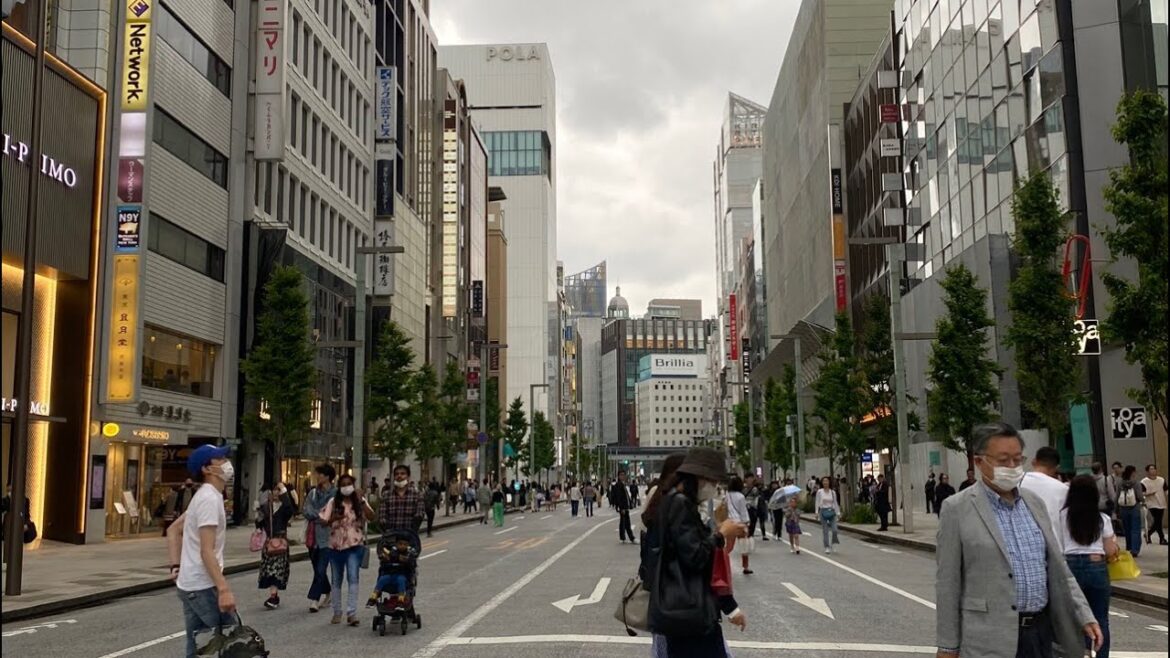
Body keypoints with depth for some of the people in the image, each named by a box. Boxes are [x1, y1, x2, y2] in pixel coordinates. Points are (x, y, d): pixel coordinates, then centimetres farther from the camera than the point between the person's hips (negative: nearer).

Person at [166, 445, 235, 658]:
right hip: (202, 586, -10)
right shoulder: (210, 498, -18)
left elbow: (174, 530, 22)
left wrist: (176, 566, 16)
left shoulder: (204, 496, 14)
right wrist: (224, 589, -27)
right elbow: (207, 552, -23)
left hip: (191, 584, 10)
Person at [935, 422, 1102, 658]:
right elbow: (948, 583, -6)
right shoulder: (957, 509, -7)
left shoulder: (1034, 503, 11)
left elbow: (1057, 568, 15)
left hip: (1042, 632, 6)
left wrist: (1085, 617, 7)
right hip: (991, 639, -5)